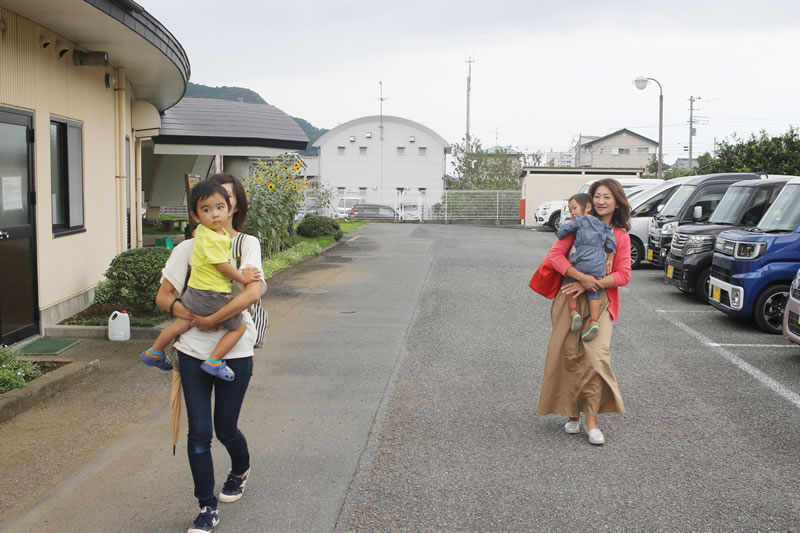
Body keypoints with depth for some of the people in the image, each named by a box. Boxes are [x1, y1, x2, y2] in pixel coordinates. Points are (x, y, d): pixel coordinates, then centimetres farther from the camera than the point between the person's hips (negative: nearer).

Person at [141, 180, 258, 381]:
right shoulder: (212, 239, -23)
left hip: (194, 294, 9)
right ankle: (214, 361, 0)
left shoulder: (201, 231, 6)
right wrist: (243, 278, -6)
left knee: (181, 323, 25)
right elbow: (223, 266, -18)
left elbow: (195, 232, 32)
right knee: (239, 327, 6)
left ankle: (153, 353, 36)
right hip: (213, 297, -9)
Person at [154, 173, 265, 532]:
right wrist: (191, 316, -16)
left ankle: (240, 470, 45)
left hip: (235, 352, -2)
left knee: (225, 428, 11)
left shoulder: (247, 244, -6)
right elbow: (163, 297, 4)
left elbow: (253, 291, -21)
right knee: (199, 432, 2)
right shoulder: (188, 249, 2)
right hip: (193, 351, 2)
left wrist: (210, 320, -22)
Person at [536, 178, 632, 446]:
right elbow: (555, 254, -5)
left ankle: (591, 420, -7)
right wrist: (582, 276, -19)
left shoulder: (621, 236, 9)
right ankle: (572, 413, 16)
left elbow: (623, 275, 2)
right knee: (569, 355, 1)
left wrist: (590, 284, -12)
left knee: (595, 356, -13)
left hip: (599, 301, 0)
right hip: (570, 297, 0)